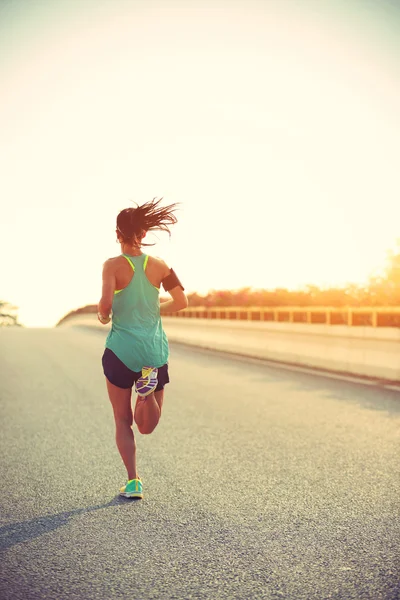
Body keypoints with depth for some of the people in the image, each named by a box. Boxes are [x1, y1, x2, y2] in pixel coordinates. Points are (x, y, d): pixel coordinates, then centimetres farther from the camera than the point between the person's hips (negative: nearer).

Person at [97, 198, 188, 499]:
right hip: (155, 351, 2)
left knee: (123, 421, 15)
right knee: (147, 426, 15)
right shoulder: (159, 265, 0)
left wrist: (103, 316, 2)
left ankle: (133, 482, 8)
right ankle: (148, 385, -15)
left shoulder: (113, 265, -9)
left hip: (122, 351, -2)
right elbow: (182, 302, -1)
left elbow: (106, 303, -20)